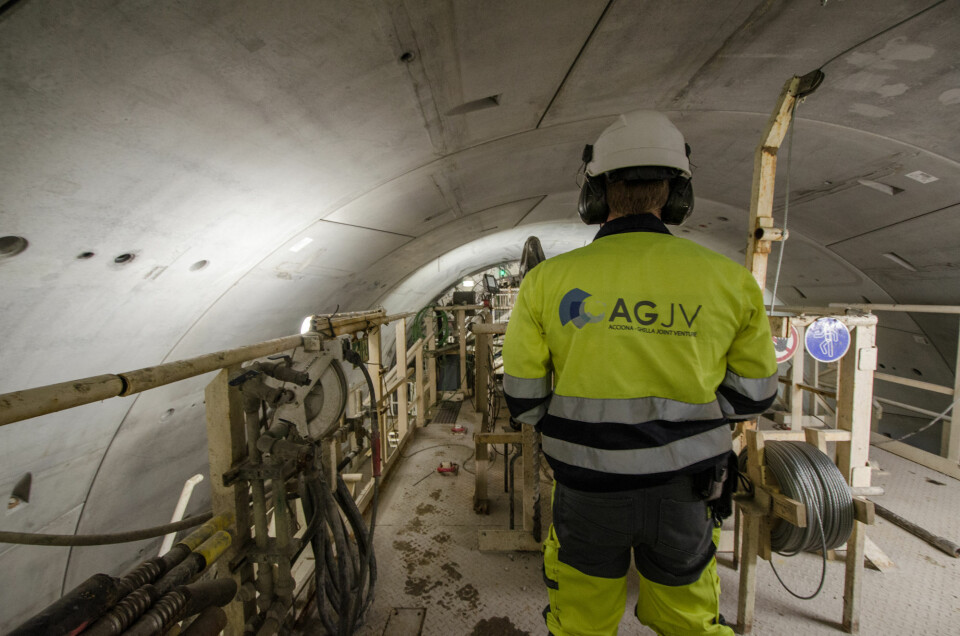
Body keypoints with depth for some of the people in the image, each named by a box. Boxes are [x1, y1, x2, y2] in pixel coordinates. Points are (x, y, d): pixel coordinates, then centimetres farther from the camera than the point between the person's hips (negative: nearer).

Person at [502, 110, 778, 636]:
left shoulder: (548, 280, -15)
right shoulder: (729, 281, -9)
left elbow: (523, 400, -9)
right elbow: (752, 395, 1)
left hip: (587, 493, -1)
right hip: (683, 494, 2)